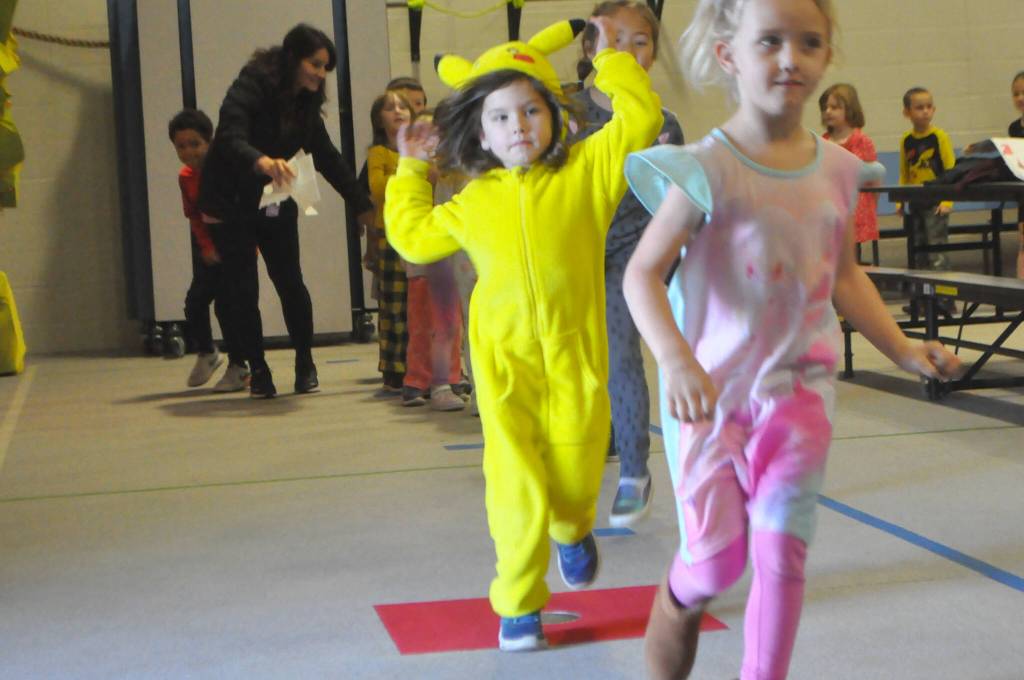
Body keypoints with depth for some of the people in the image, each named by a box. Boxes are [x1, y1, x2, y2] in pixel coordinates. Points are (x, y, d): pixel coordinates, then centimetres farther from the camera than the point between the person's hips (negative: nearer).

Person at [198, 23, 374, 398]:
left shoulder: (306, 103, 2)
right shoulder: (250, 87, -18)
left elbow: (327, 157, 8)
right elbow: (231, 138, -32)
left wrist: (363, 206, 8)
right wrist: (262, 161, -53)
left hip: (275, 204, 5)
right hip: (230, 203, -5)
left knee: (290, 283, -3)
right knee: (242, 289, -3)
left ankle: (305, 364, 10)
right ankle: (258, 370, 8)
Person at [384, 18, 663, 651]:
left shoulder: (585, 172, 1)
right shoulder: (473, 203, 7)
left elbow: (639, 120, -8)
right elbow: (413, 236, 22)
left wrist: (611, 58, 1)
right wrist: (411, 171, 22)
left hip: (575, 354, 0)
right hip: (504, 359, 1)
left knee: (576, 476, 7)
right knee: (517, 486, -6)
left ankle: (573, 531, 45)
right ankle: (519, 605, 10)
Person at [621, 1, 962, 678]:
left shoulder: (837, 171, 3)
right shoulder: (709, 169, -13)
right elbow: (643, 272, -15)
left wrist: (904, 349, 9)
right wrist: (675, 359, -30)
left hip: (800, 388, 4)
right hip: (711, 391, -3)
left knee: (782, 551, -1)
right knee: (714, 558, 1)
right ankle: (677, 599, 34)